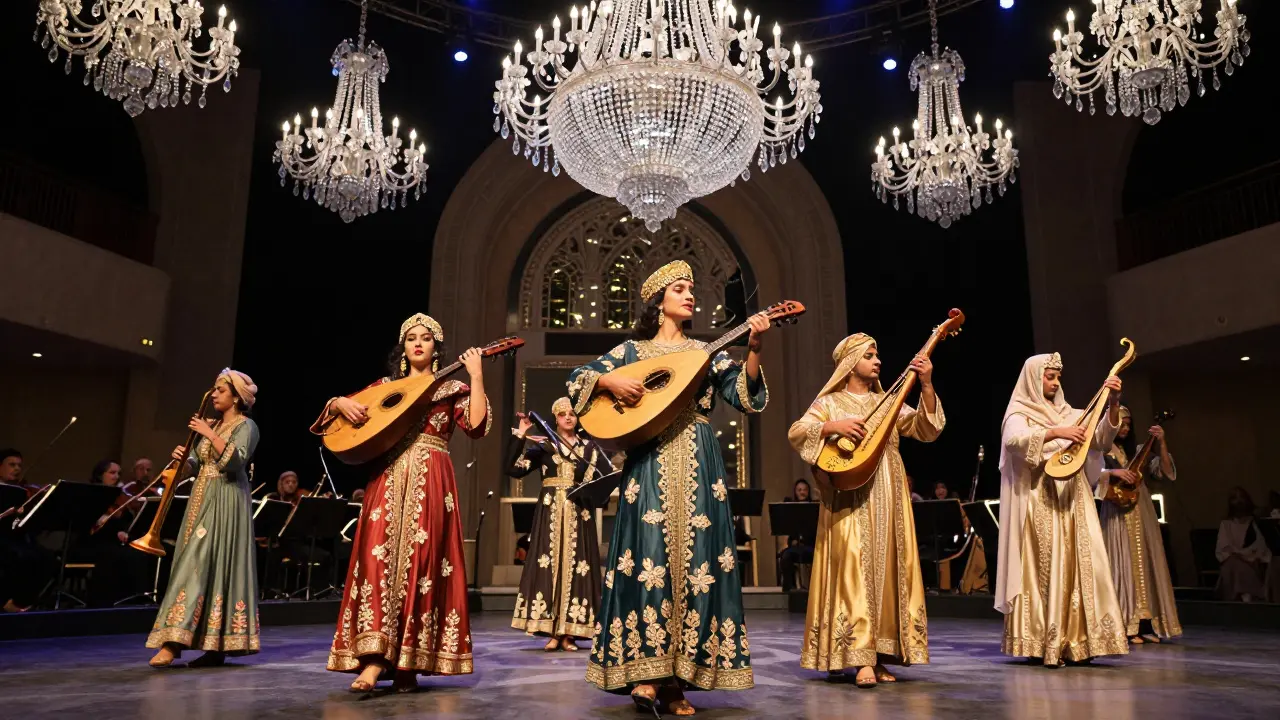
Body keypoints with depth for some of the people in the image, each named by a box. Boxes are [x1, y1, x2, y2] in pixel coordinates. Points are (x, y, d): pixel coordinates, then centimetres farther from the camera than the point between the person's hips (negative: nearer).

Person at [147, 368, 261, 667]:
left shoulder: (246, 426, -6)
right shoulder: (213, 425, 18)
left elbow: (235, 460, -22)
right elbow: (198, 465, 18)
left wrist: (210, 434, -20)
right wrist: (184, 458, -3)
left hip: (226, 502, -8)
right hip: (202, 499, 8)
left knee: (199, 565, -14)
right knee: (201, 566, 4)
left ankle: (174, 642, -18)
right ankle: (215, 646, 6)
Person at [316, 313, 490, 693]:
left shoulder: (451, 388, 10)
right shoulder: (385, 385, 17)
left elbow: (477, 426, -7)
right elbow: (338, 406, 18)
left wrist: (476, 377, -10)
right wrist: (341, 403, -5)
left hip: (429, 483, -2)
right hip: (387, 479, 2)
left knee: (419, 563, -6)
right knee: (379, 558, -13)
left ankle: (408, 663, 0)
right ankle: (374, 658, -18)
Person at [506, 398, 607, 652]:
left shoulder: (590, 446, 10)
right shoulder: (543, 445, 7)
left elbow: (608, 475, -1)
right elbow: (513, 469, -3)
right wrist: (520, 436, -8)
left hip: (579, 513, 1)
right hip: (550, 512, -1)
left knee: (575, 567, -2)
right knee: (549, 565, -5)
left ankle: (568, 633, 3)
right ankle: (552, 632, 0)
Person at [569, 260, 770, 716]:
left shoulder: (706, 351, 15)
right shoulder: (632, 350, 12)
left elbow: (745, 397, 3)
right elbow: (578, 379, 8)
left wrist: (753, 350, -12)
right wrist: (609, 380, -12)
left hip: (698, 463, 2)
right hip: (650, 460, -2)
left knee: (695, 558, -5)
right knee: (650, 555, -12)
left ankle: (677, 679, 0)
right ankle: (646, 670, -8)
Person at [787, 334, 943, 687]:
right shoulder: (829, 402, 5)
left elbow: (927, 431, 5)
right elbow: (796, 433, -8)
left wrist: (926, 386, -5)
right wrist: (833, 426, -23)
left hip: (888, 501, 5)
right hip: (851, 500, -5)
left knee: (888, 571, 4)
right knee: (855, 568, -13)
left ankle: (881, 656, 11)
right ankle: (861, 658, -12)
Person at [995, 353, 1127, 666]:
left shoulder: (1069, 413, 18)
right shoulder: (1020, 413, 1)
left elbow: (1101, 438, 7)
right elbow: (1013, 440, -20)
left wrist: (1113, 404, -6)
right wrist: (1055, 432, -28)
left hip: (1072, 500, 6)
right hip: (1039, 501, -6)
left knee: (1078, 567, 1)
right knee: (1043, 569, -8)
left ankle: (1076, 641, 5)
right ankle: (1041, 644, -4)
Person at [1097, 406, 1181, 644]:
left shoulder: (1138, 451, 14)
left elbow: (1166, 472, 3)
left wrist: (1162, 444, -7)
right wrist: (1113, 472, -21)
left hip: (1143, 515, 4)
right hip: (1117, 515, -4)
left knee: (1146, 565, 3)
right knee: (1123, 567, -6)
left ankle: (1145, 626, 7)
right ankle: (1126, 627, -5)